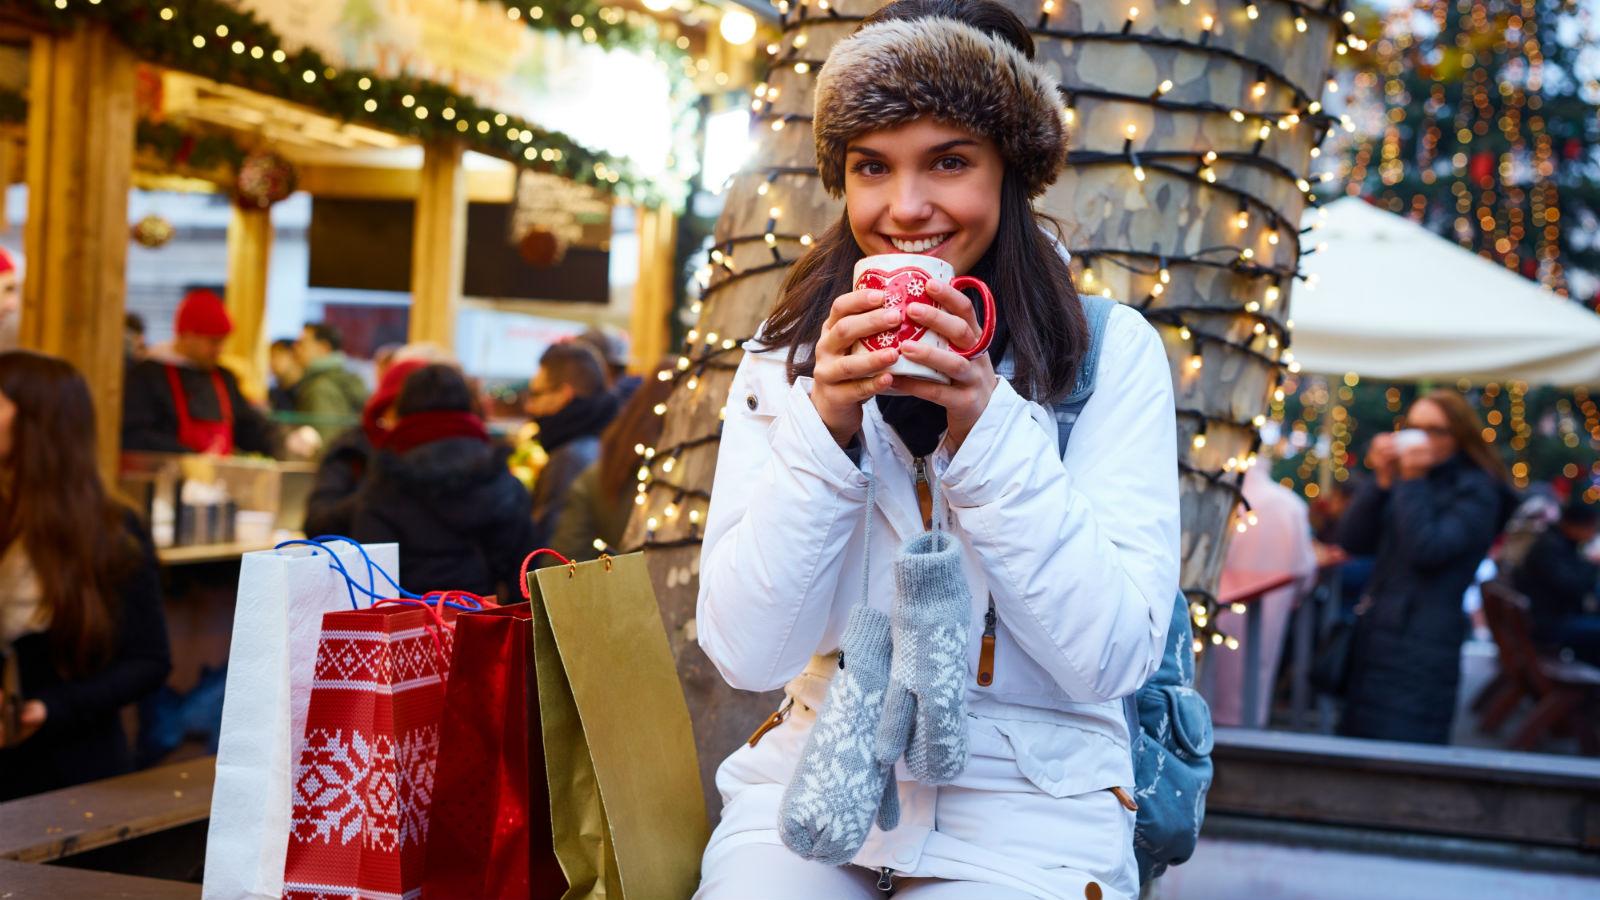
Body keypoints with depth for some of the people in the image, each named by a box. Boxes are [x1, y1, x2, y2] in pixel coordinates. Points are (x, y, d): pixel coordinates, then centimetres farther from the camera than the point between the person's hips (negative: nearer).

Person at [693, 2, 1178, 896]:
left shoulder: (1113, 352, -4)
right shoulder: (783, 361, 1)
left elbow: (1113, 655, -12)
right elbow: (747, 652, -7)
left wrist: (986, 423, -21)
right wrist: (824, 422, -19)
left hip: (1028, 800, -1)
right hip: (819, 775, 1)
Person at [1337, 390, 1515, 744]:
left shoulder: (1475, 490, -4)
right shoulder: (1401, 479, 15)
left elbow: (1427, 550, -18)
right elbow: (1352, 540, 5)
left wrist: (1412, 482, -14)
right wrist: (1382, 479, -5)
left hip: (1421, 648, -7)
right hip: (1375, 636, 7)